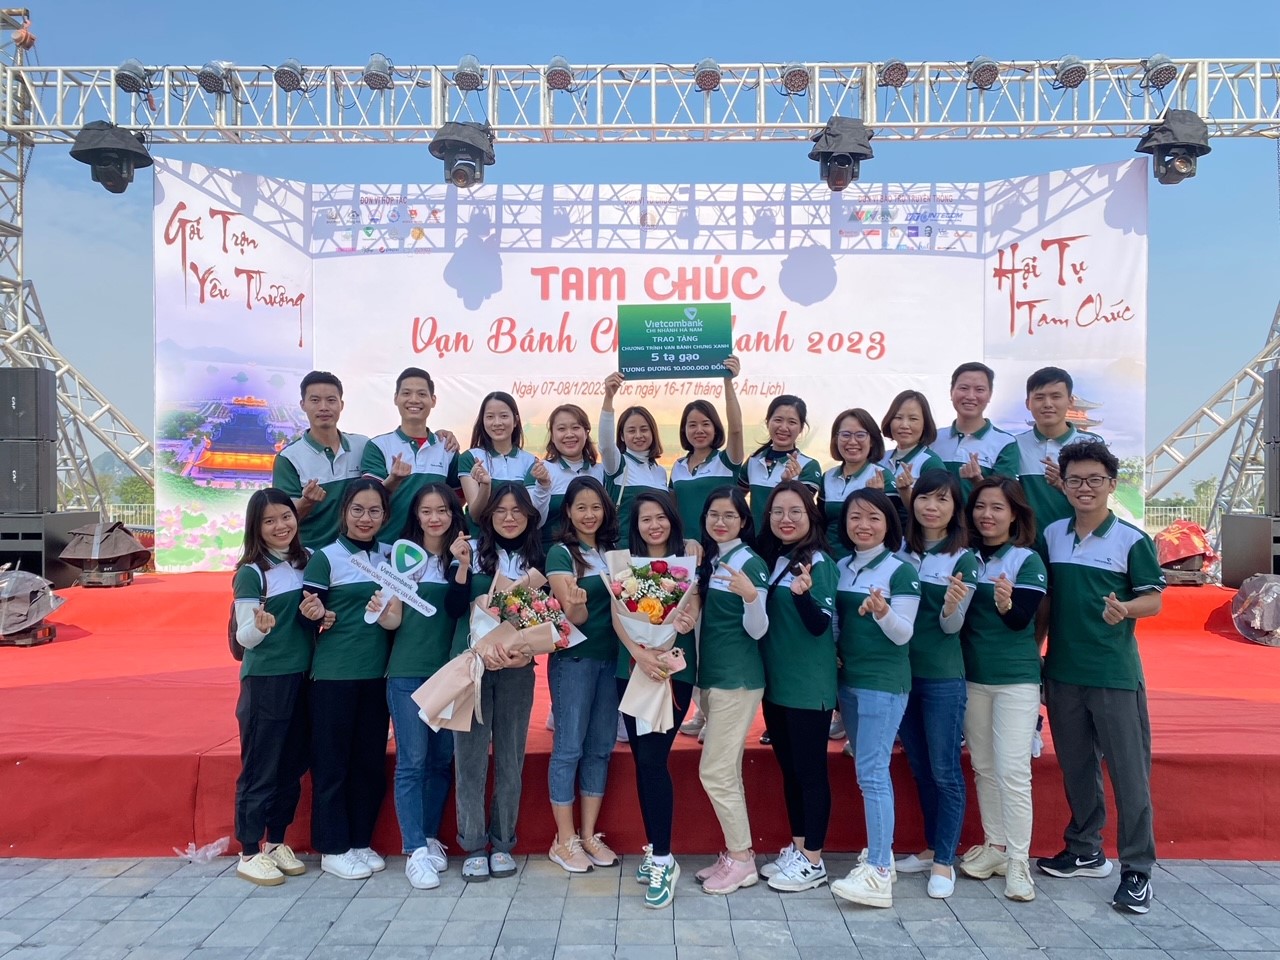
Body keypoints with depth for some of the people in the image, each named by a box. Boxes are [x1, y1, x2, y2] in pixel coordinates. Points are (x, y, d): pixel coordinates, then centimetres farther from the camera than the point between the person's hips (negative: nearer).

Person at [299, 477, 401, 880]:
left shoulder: (388, 556, 8)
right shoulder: (325, 557, -6)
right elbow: (309, 615, -7)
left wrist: (390, 612, -4)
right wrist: (313, 614, -29)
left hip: (377, 672, 5)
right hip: (334, 674, -5)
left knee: (371, 760, 11)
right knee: (332, 760, 4)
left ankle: (361, 841, 25)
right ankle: (333, 848, 16)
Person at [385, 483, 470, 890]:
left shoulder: (463, 557, 6)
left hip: (449, 671, 3)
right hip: (408, 672, -3)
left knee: (442, 760, 10)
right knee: (412, 762, -2)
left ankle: (430, 838, 24)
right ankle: (415, 851, 4)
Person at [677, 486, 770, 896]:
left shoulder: (751, 563, -13)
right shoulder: (708, 559, 11)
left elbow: (756, 630, -14)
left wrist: (751, 596, -33)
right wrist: (688, 621, -3)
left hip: (737, 678, -8)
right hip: (710, 674, 8)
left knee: (715, 772, -5)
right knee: (726, 771, 13)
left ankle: (742, 860, 9)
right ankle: (737, 853, 24)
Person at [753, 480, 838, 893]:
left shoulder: (819, 563, -13)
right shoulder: (770, 558, 8)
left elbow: (820, 625, -19)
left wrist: (803, 593, -36)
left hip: (809, 685, -7)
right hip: (775, 681, 7)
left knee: (811, 770, 3)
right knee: (788, 768, 16)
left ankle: (813, 861, 15)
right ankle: (796, 849, 29)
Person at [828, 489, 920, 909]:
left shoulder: (901, 570, -9)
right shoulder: (841, 567, 8)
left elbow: (903, 634, -12)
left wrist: (884, 613, -30)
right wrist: (831, 654, 1)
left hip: (884, 682, -7)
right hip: (848, 678, 7)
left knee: (872, 773, -9)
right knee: (867, 770, 14)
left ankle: (878, 874, -6)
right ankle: (881, 853, 25)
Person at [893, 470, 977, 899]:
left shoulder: (964, 559, -7)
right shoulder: (900, 549, 4)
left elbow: (951, 626, -12)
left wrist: (953, 606, -33)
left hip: (943, 677, -5)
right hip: (901, 671, 5)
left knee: (945, 771, 3)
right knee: (919, 767, 15)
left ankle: (945, 861, 14)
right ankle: (933, 846, 29)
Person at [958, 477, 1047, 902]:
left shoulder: (1027, 560, -7)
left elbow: (1022, 619, -17)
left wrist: (1006, 604, -35)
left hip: (1016, 679, -4)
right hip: (972, 676, 5)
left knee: (1013, 772, -5)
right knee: (983, 767, 12)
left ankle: (1018, 860, 5)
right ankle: (994, 844, 25)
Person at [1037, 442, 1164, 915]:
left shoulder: (1132, 540, -6)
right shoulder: (1051, 535, 5)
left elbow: (1153, 600, -5)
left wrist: (1123, 608, -27)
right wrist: (1034, 654, 9)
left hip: (1116, 674, -4)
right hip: (1062, 671, 4)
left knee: (1129, 771, 2)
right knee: (1076, 767, 15)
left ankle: (1137, 868, 13)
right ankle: (1085, 851, 30)